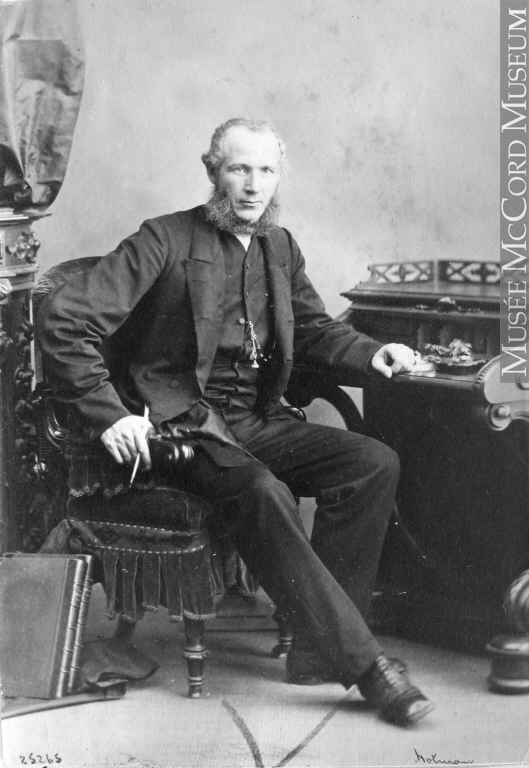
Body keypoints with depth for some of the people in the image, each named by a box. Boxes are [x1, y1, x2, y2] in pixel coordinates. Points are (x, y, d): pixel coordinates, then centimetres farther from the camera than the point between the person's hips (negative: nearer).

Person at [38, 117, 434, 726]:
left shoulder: (279, 247, 14)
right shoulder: (166, 241, -6)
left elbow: (315, 329, 25)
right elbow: (63, 318, -12)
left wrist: (371, 353, 4)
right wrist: (108, 416, -19)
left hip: (258, 422, 7)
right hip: (182, 422, -6)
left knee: (376, 463, -15)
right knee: (263, 493, -35)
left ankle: (319, 648, -14)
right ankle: (362, 661, -28)